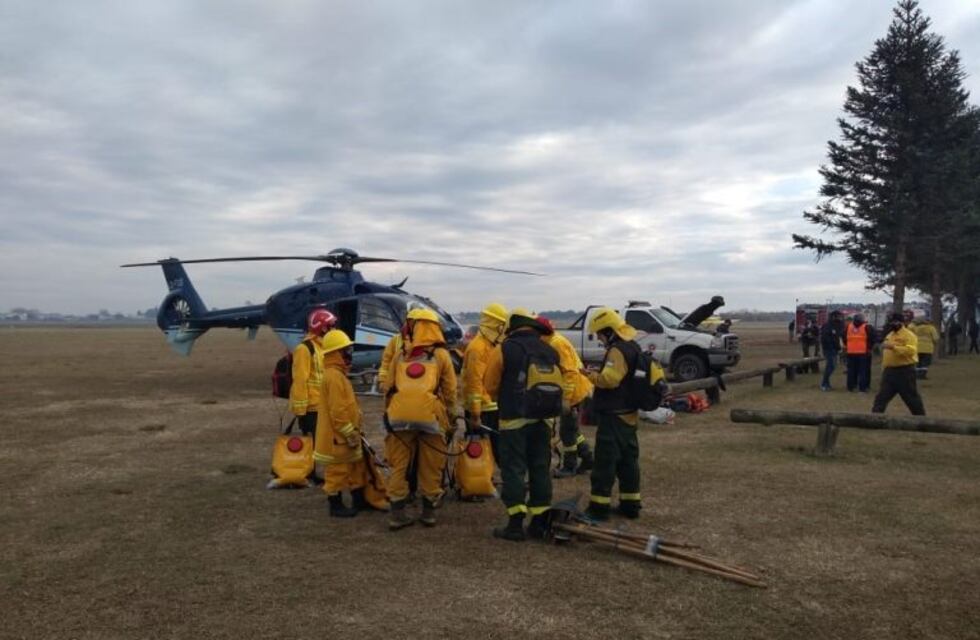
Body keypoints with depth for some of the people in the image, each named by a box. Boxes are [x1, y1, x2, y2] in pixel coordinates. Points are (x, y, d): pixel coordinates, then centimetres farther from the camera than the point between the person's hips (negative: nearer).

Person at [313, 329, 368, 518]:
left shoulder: (338, 374, 14)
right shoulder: (334, 376, -21)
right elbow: (338, 411, -24)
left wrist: (354, 432, 23)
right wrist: (350, 434, -19)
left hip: (344, 434, 11)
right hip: (338, 436, -11)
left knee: (356, 466, 18)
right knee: (338, 471, 1)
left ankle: (359, 500, 28)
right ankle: (336, 505, 11)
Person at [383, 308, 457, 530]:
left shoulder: (400, 355, 14)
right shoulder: (441, 355, 8)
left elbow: (389, 388, 16)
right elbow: (450, 391, 8)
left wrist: (391, 412, 25)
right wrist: (450, 419, 15)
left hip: (400, 415, 2)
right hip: (430, 415, -2)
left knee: (399, 465, 9)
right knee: (430, 467, 10)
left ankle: (397, 512, 10)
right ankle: (428, 511, 17)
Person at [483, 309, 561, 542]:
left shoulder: (505, 349, -7)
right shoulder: (550, 351, 8)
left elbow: (491, 385, -2)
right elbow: (557, 385, 10)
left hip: (514, 419, -5)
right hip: (543, 419, 5)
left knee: (514, 469, 2)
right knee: (540, 469, 13)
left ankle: (516, 523, 1)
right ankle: (540, 522, 18)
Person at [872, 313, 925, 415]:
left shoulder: (909, 335, -10)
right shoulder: (889, 336, 16)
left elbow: (911, 351, -27)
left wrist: (893, 347, -31)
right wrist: (884, 369, 20)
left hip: (905, 371, -7)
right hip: (889, 371, 7)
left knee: (911, 397, 2)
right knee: (882, 397, 4)